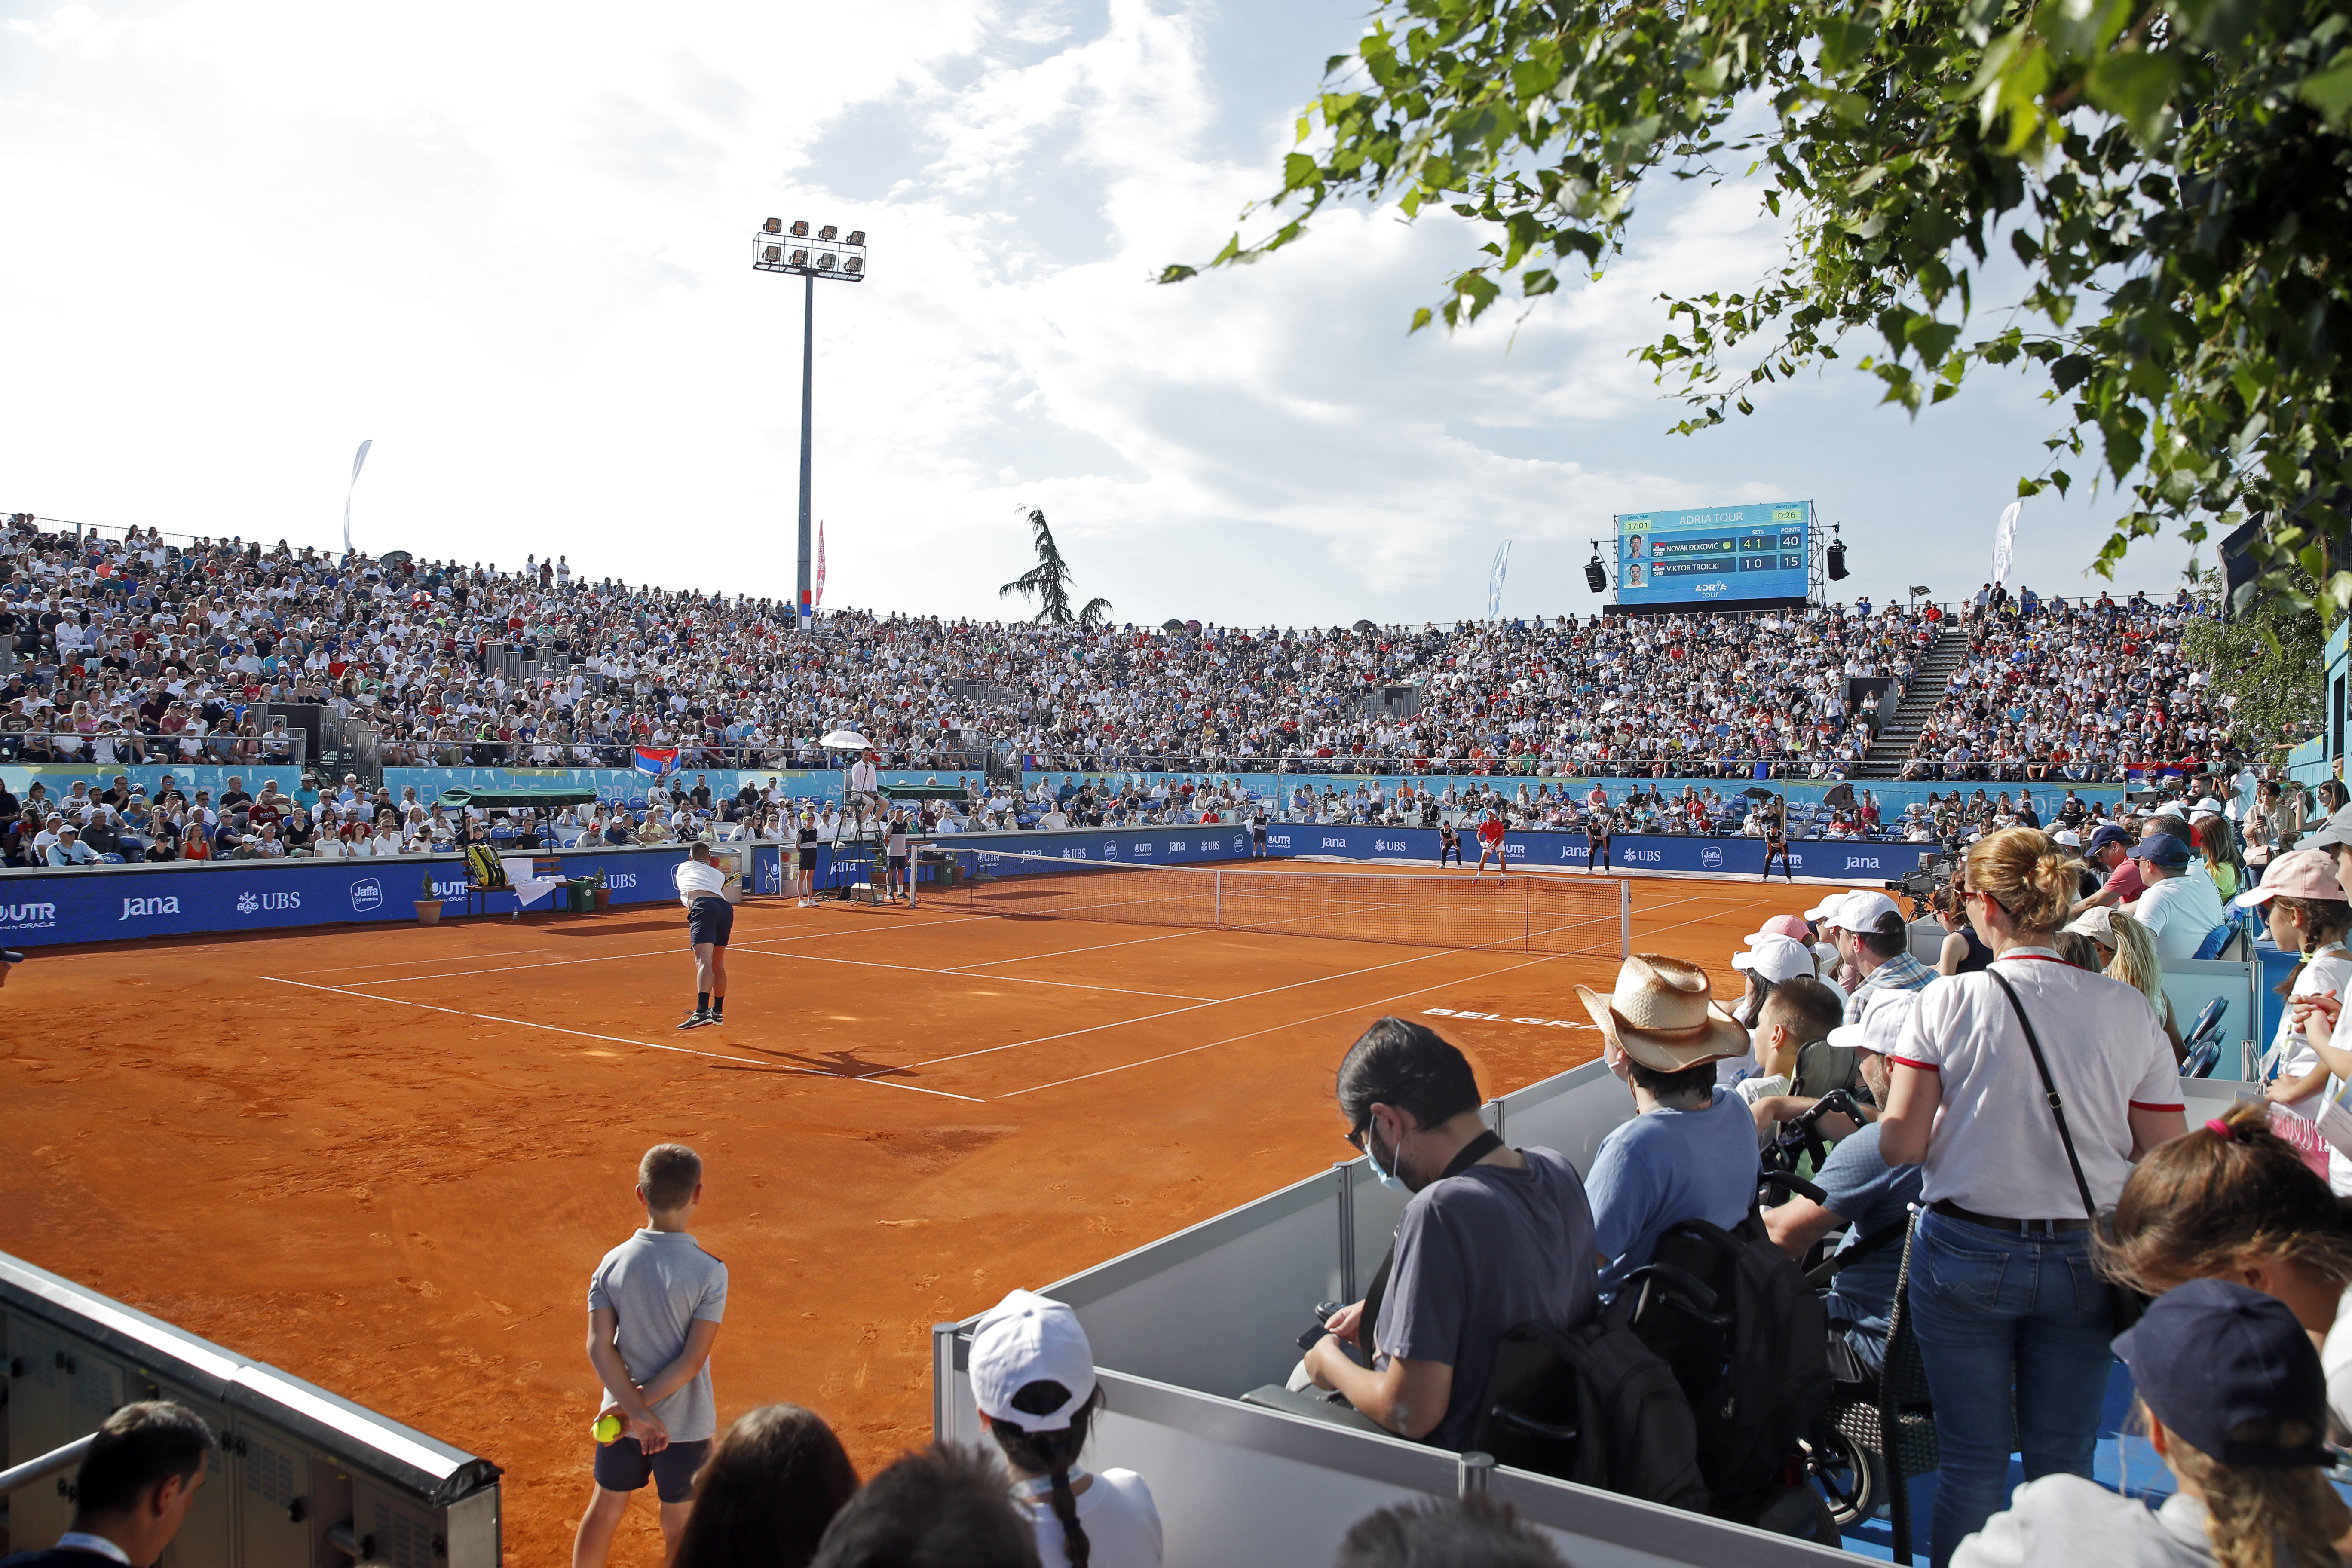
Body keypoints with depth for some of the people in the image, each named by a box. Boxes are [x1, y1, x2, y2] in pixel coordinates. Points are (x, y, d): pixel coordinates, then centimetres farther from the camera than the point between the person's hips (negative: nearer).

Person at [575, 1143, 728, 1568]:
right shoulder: (710, 1272, -19)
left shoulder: (613, 1263, -9)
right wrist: (637, 1409, -14)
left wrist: (636, 1410, -17)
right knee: (680, 1526, 14)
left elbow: (599, 1347, -14)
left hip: (620, 1418, 4)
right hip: (685, 1424, -3)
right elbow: (693, 1360, -21)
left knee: (604, 1509, 24)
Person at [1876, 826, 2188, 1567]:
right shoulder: (2127, 1011, -6)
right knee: (2063, 1466, 14)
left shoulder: (1948, 1002, -13)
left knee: (1972, 1464, 10)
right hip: (2083, 1257, 2)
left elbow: (1900, 1146, -13)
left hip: (1967, 1253, -2)